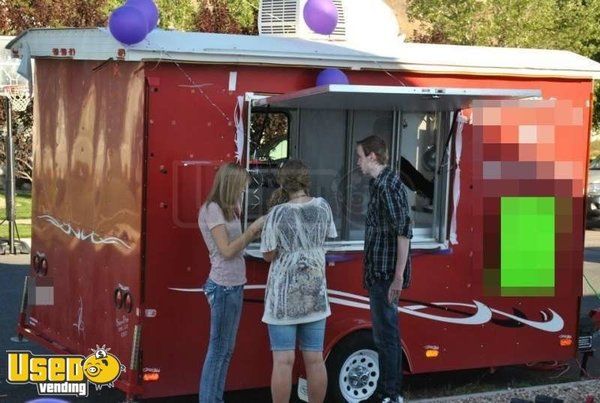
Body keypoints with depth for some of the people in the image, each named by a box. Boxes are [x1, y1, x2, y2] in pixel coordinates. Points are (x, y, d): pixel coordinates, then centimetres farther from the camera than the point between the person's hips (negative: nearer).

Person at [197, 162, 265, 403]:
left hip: (235, 285, 9)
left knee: (227, 349, 13)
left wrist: (256, 232, 3)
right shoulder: (212, 209, -12)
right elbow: (226, 250, -18)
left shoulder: (228, 209, 14)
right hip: (223, 286, -9)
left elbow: (238, 247, 12)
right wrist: (252, 228, -13)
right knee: (218, 349, -6)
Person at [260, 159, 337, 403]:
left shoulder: (278, 213, -13)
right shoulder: (322, 206, 0)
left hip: (285, 295, -4)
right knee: (314, 358, 9)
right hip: (315, 294, 4)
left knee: (283, 360, -1)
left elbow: (269, 255, -7)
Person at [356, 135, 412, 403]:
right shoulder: (379, 183, 15)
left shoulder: (387, 185, -15)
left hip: (385, 274, -10)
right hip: (379, 273, 10)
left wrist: (398, 277, -23)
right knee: (385, 335, 15)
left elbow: (404, 231, -21)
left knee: (386, 336, -5)